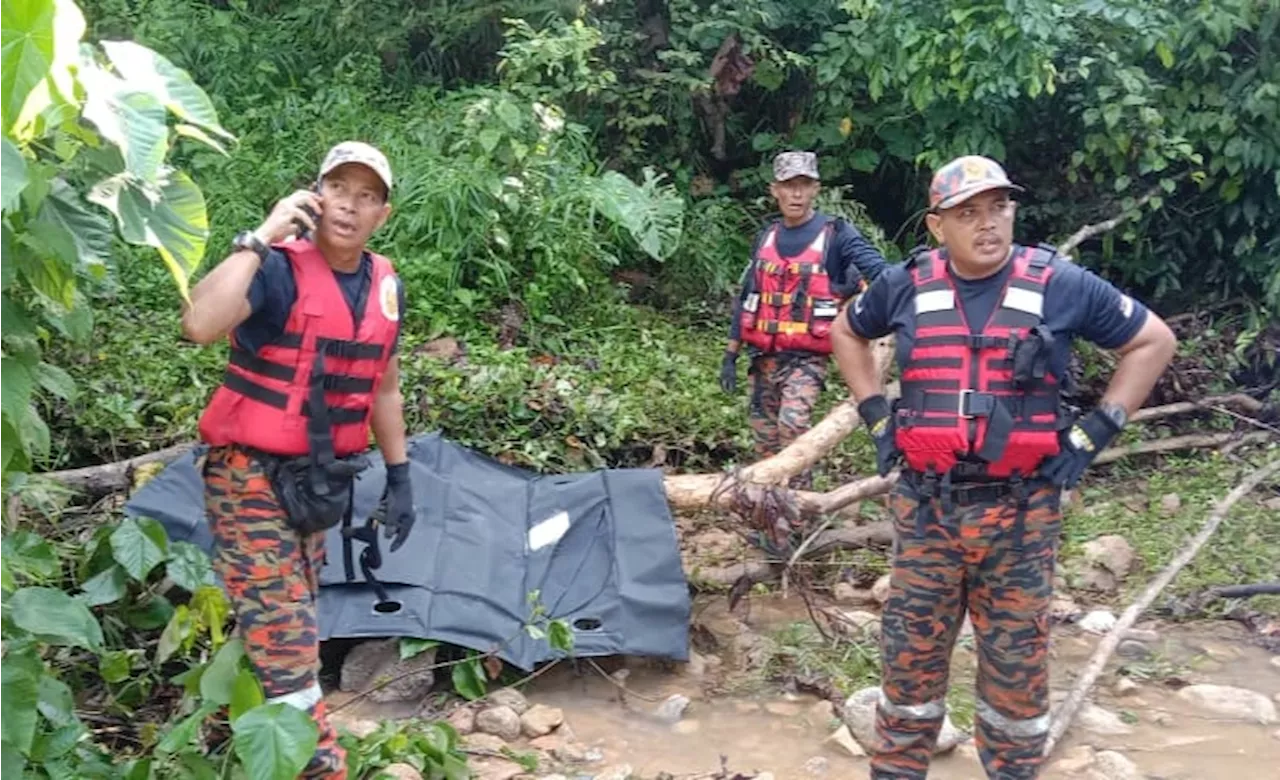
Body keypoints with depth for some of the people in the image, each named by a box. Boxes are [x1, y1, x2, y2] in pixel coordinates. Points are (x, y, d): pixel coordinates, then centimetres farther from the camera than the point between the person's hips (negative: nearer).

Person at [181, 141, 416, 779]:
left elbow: (382, 389, 16)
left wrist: (398, 475, 16)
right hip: (250, 475, -7)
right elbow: (199, 325, -35)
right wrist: (262, 238, -29)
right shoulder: (279, 268, -15)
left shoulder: (386, 287, 5)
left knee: (277, 626, 19)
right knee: (284, 638, -9)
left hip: (318, 482, 7)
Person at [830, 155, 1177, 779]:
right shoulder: (906, 286, 1)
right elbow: (847, 334, 20)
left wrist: (1095, 430, 0)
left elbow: (1153, 340, 7)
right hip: (925, 508, 1)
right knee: (910, 653, 9)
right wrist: (875, 415, 9)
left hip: (1021, 513, -1)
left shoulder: (1059, 285, -4)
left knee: (1017, 663, 10)